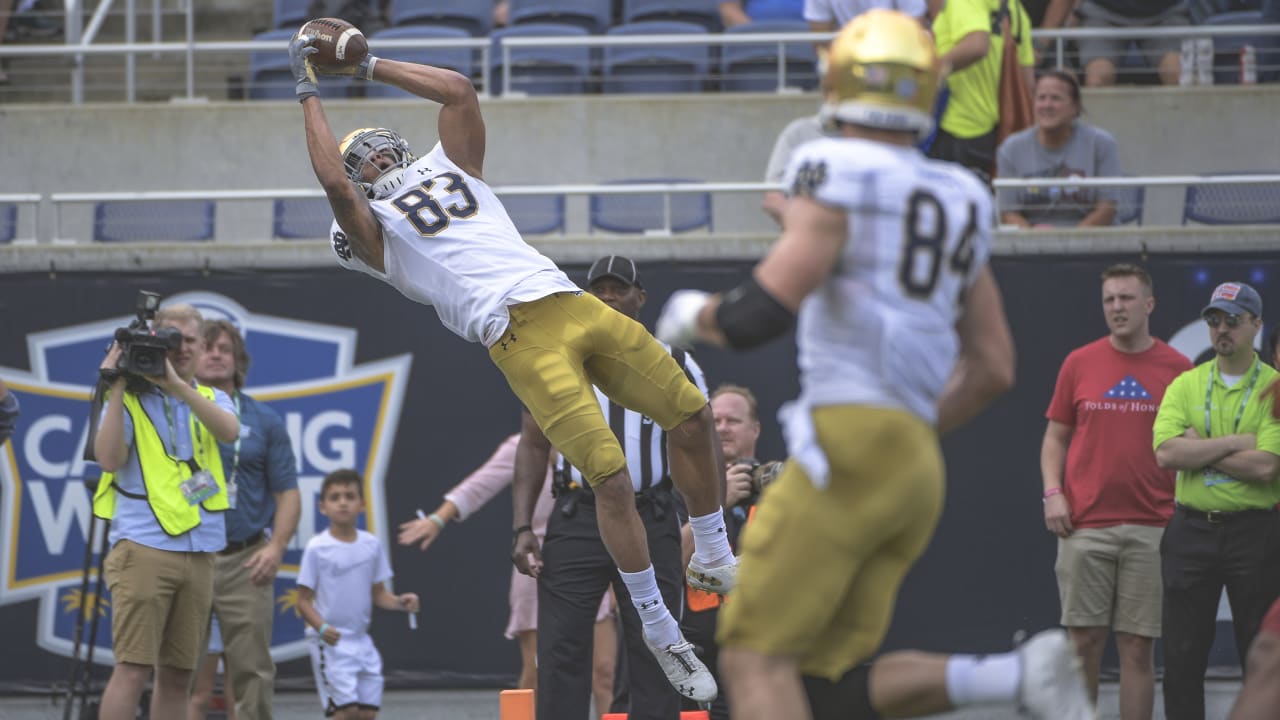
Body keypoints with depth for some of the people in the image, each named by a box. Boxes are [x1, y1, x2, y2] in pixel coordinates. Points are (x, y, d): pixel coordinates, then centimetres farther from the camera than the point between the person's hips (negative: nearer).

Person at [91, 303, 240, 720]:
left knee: (178, 673, 7)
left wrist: (176, 384, -17)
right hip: (144, 547, -5)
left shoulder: (211, 400, 15)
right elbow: (109, 459, -9)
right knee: (133, 668, -12)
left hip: (199, 554, 5)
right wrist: (117, 389, -11)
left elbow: (229, 431, -8)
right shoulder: (130, 398, 5)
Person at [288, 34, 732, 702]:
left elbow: (459, 90, 23)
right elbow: (332, 179, -9)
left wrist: (371, 67, 22)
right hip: (519, 337, -7)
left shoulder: (449, 170, 26)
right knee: (611, 477, -16)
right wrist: (308, 92, 0)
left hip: (572, 305, 7)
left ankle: (713, 560, 25)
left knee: (690, 414, 6)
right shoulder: (374, 228, 8)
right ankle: (662, 637, -6)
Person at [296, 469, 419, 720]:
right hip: (330, 643, -5)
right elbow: (304, 600, -6)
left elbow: (378, 593, 12)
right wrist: (321, 627, -23)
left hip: (361, 640, 5)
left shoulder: (371, 545, 6)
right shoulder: (317, 548, -8)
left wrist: (399, 602, -8)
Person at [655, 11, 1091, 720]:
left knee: (755, 657, -7)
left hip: (848, 449, -8)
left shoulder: (836, 175, -5)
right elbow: (993, 368, 21)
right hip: (919, 466, 8)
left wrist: (694, 316, 7)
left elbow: (758, 315, -14)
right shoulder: (958, 202, 18)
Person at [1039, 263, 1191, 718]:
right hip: (1085, 526, 1)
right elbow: (1056, 437, 13)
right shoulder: (1079, 364, 8)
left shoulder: (1177, 368, 5)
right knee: (1084, 641, 1)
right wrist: (1053, 493, -2)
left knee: (1138, 646, 0)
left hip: (1151, 528, -1)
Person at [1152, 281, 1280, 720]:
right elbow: (1166, 454, -8)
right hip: (1191, 531, 3)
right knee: (1183, 655, 4)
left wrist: (1199, 448, -10)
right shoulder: (1185, 385, 8)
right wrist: (1235, 443, -12)